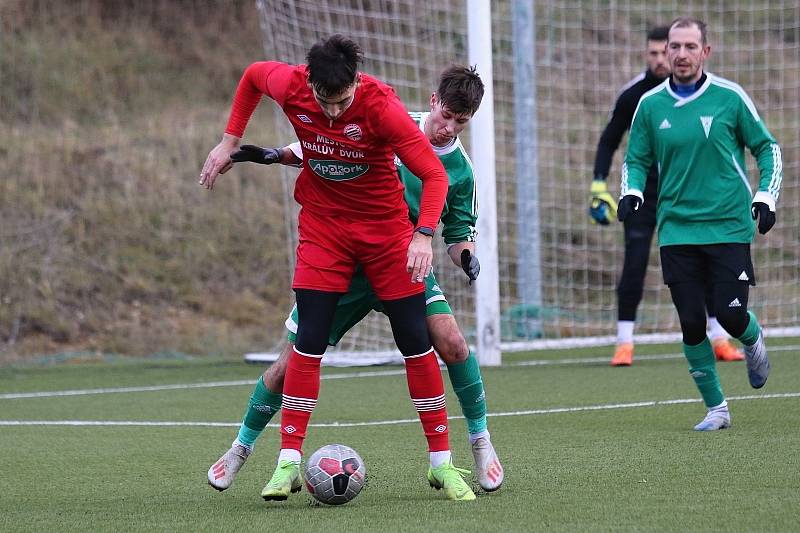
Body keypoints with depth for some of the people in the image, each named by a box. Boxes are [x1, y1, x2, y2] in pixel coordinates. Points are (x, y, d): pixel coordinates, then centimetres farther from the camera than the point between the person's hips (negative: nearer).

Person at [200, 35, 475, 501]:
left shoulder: (381, 106, -27)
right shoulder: (289, 86, -18)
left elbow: (434, 173, -25)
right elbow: (252, 74, 7)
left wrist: (424, 234, -38)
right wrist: (231, 142, 8)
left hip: (385, 225, -2)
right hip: (322, 223, 2)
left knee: (416, 342, -2)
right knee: (309, 343, -7)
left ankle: (442, 463, 8)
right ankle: (289, 463, -1)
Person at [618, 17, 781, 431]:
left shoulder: (729, 97, -2)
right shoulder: (650, 105, 3)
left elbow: (767, 147, 7)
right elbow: (636, 160, 13)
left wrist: (766, 195, -4)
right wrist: (632, 192, -6)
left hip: (729, 227, -2)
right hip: (677, 231, 2)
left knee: (731, 315, -10)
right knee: (691, 323, -2)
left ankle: (753, 342, 28)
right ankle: (715, 409, 13)